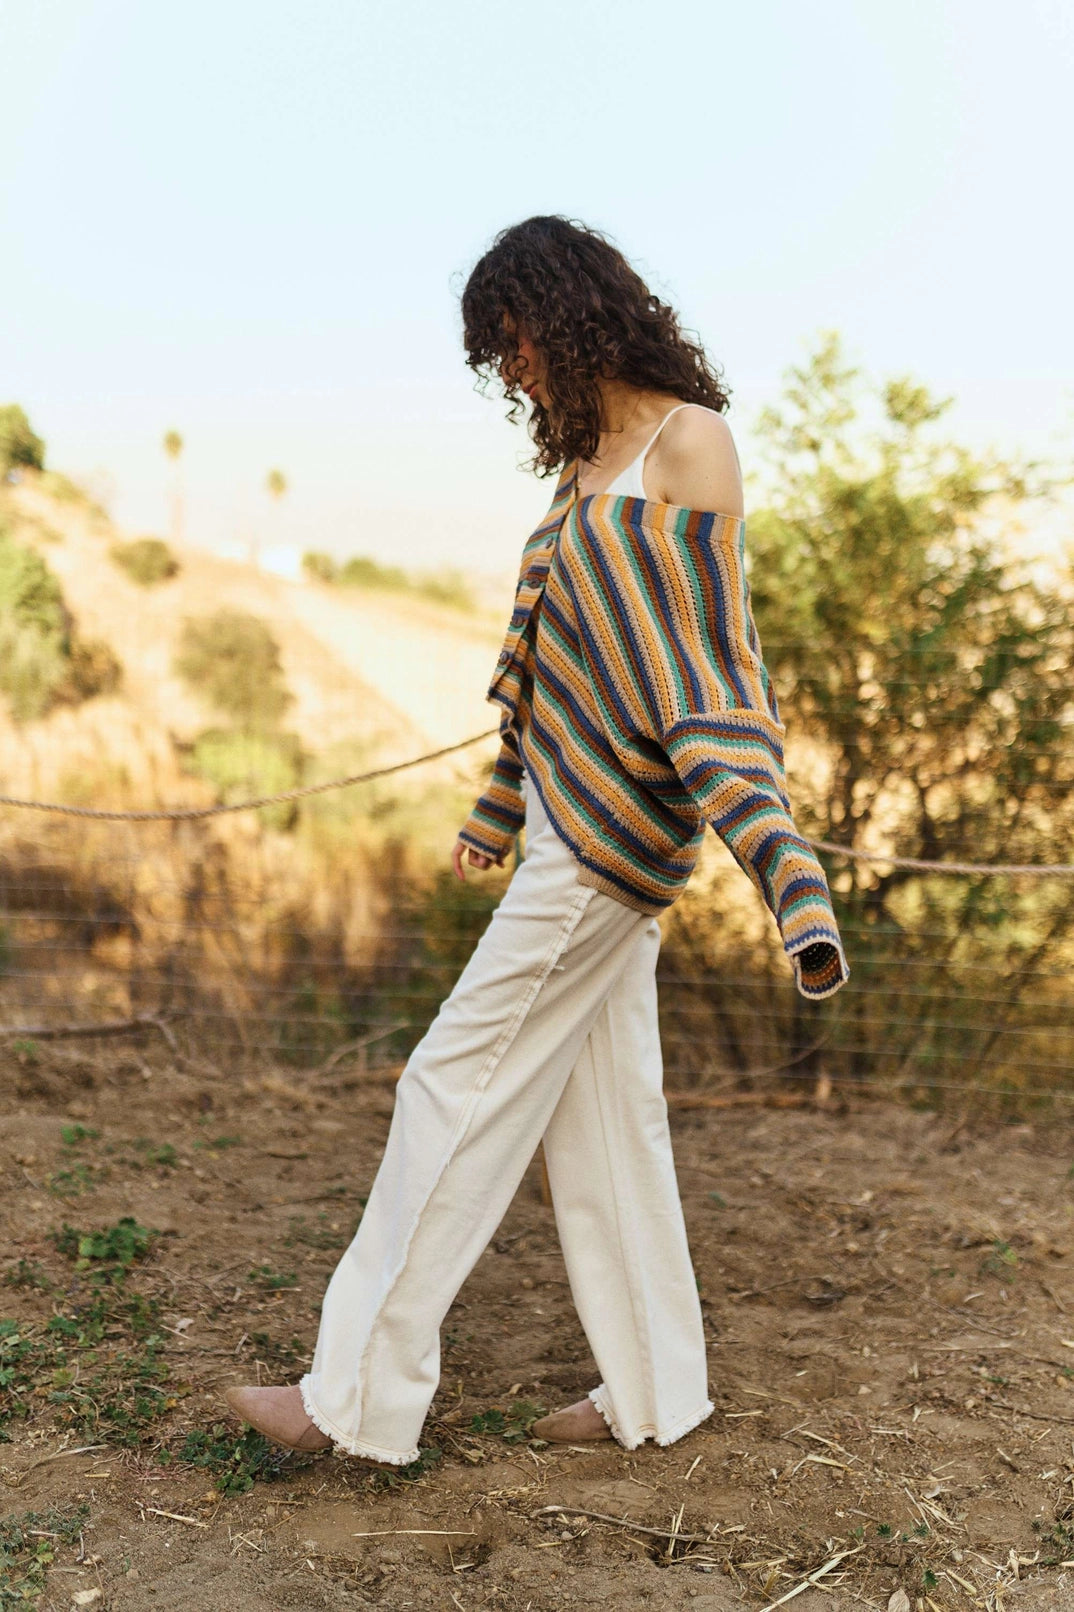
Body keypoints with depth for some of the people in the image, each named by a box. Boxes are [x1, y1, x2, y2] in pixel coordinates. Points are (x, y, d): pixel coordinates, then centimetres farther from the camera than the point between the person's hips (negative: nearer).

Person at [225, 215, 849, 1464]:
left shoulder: (687, 440, -9)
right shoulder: (587, 458, 16)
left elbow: (712, 653, -17)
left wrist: (782, 868, -26)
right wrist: (496, 816, 29)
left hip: (618, 832, -9)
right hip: (577, 822, 9)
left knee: (462, 1086, -4)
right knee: (599, 1110, 11)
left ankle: (362, 1396, 8)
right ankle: (651, 1393, 24)